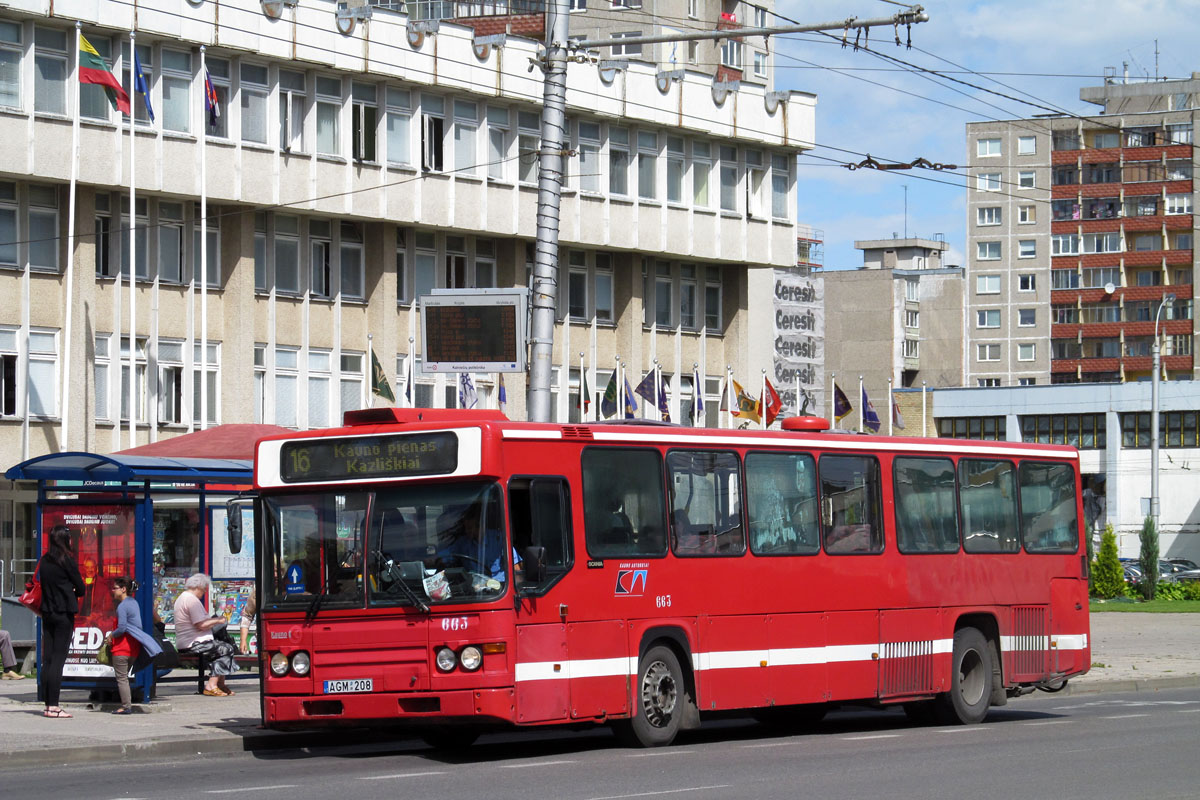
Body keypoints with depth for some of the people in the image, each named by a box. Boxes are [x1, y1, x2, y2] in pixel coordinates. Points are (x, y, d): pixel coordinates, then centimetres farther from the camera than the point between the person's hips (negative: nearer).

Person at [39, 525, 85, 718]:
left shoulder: (44, 561, 8)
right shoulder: (67, 560, -10)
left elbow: (43, 584, 14)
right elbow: (80, 588, -4)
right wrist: (73, 592, 17)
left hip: (47, 613, 6)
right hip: (64, 613, -6)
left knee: (47, 659, 7)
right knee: (58, 659, -7)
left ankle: (49, 705, 9)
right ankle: (53, 707, -9)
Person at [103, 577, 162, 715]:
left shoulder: (122, 606, -14)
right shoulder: (133, 602, 13)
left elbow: (122, 628, -20)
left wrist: (111, 635, -3)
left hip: (122, 646, -9)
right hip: (134, 646, 9)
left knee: (121, 678, -4)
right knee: (125, 676, 16)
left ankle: (126, 706, -8)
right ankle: (128, 705, 14)